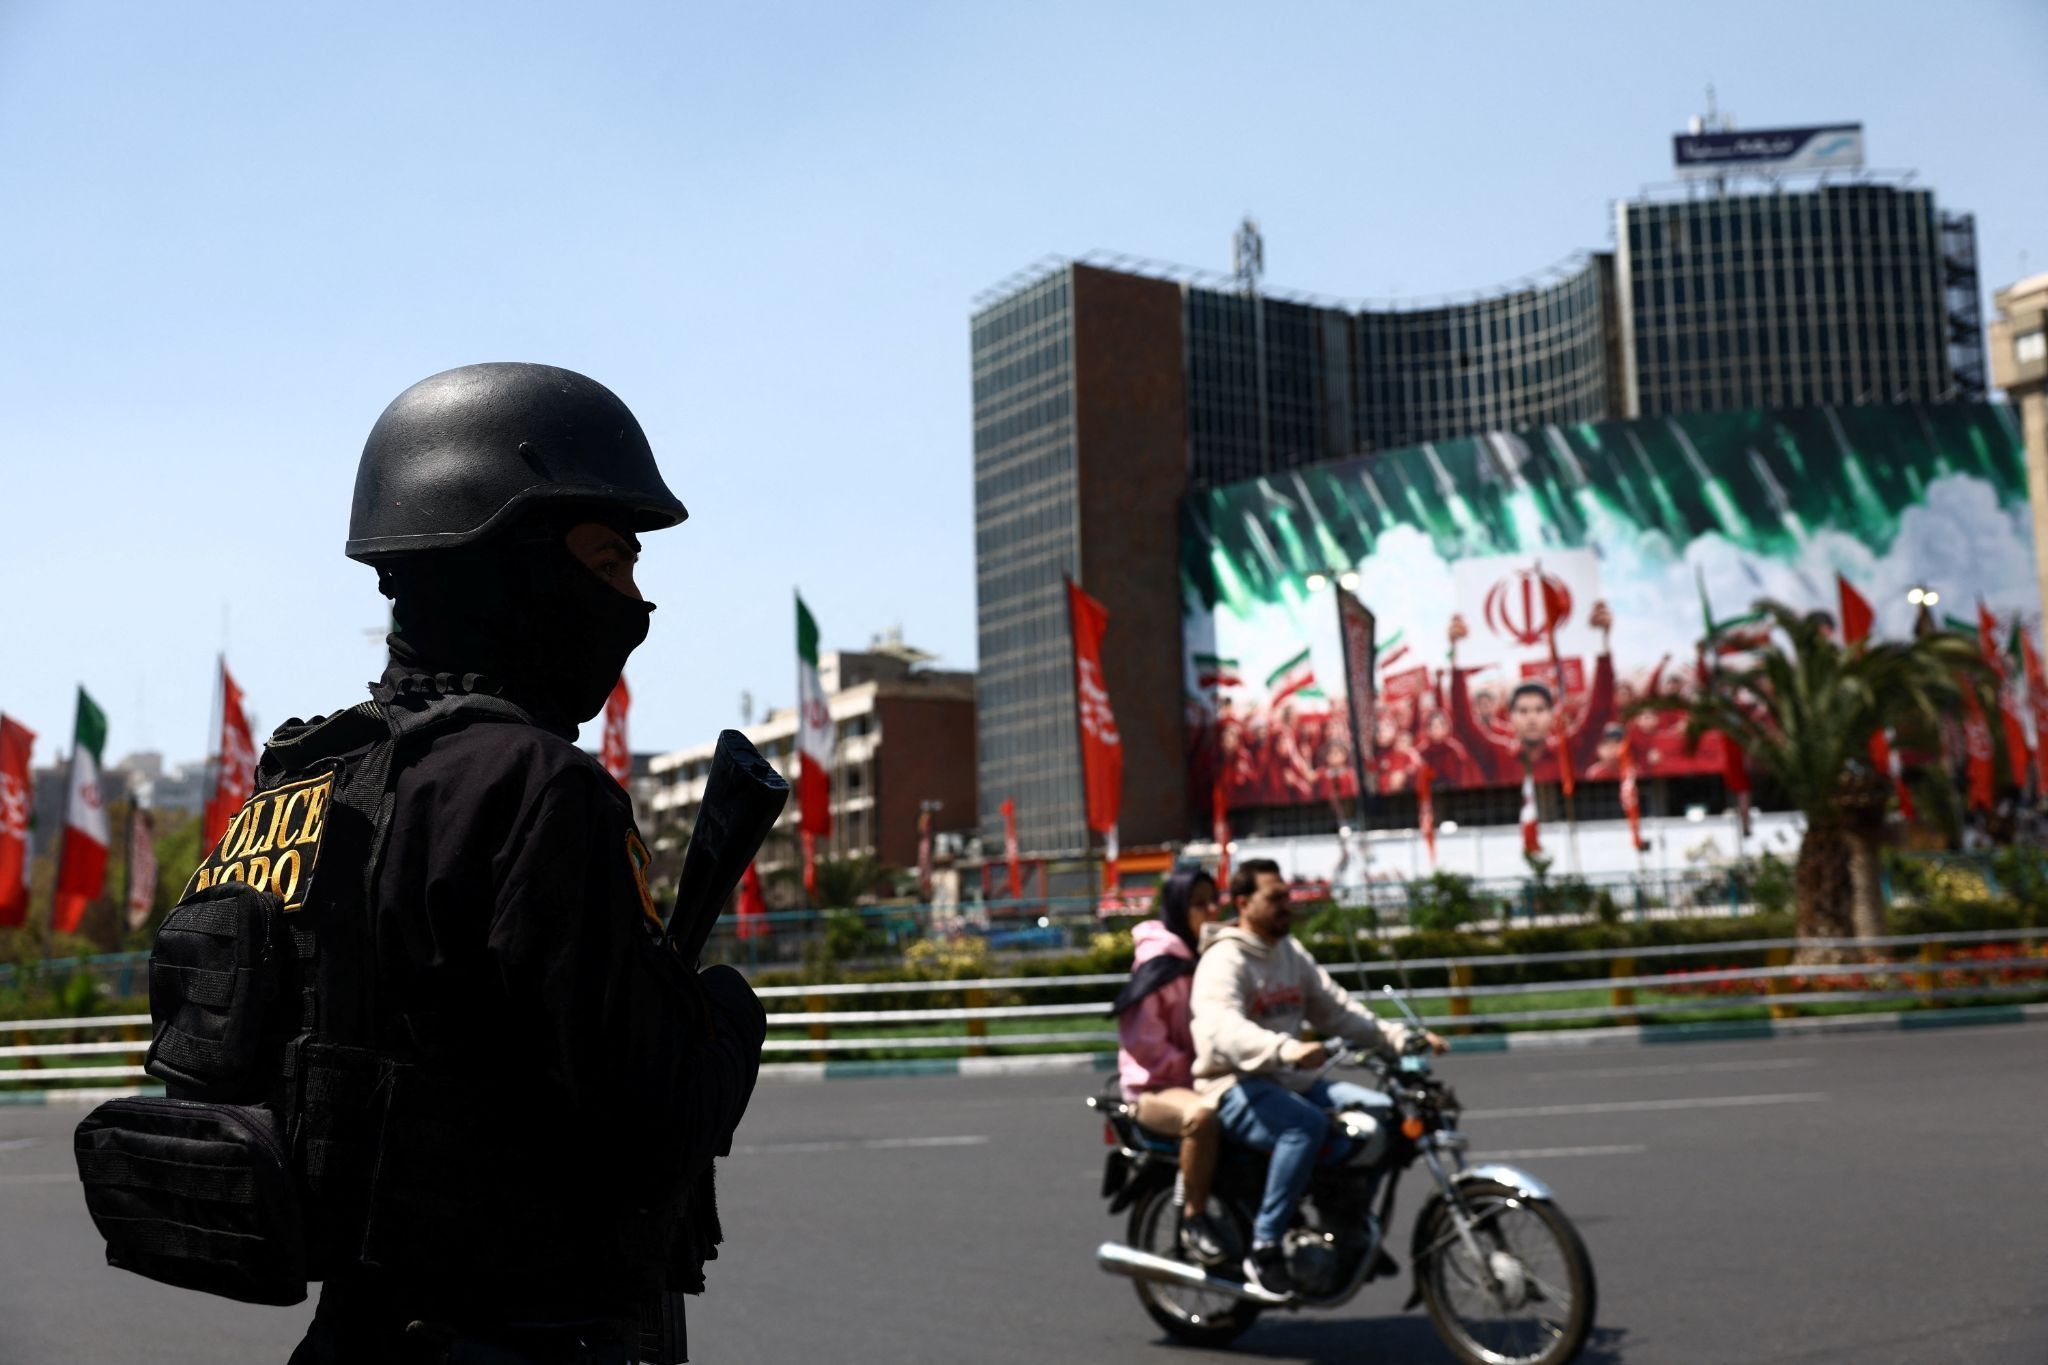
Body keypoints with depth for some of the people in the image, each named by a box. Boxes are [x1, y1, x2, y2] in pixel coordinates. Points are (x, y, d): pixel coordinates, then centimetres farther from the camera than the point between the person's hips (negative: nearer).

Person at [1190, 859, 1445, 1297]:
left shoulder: (1292, 954, 17)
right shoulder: (1225, 961, -11)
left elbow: (1336, 1010, 16)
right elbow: (1222, 1027, -30)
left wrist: (1401, 1037, 1)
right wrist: (1283, 1049, -48)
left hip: (1292, 1081, 8)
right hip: (1237, 1087, -8)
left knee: (1382, 1111, -7)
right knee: (1307, 1126, -35)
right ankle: (1265, 1248, -26)